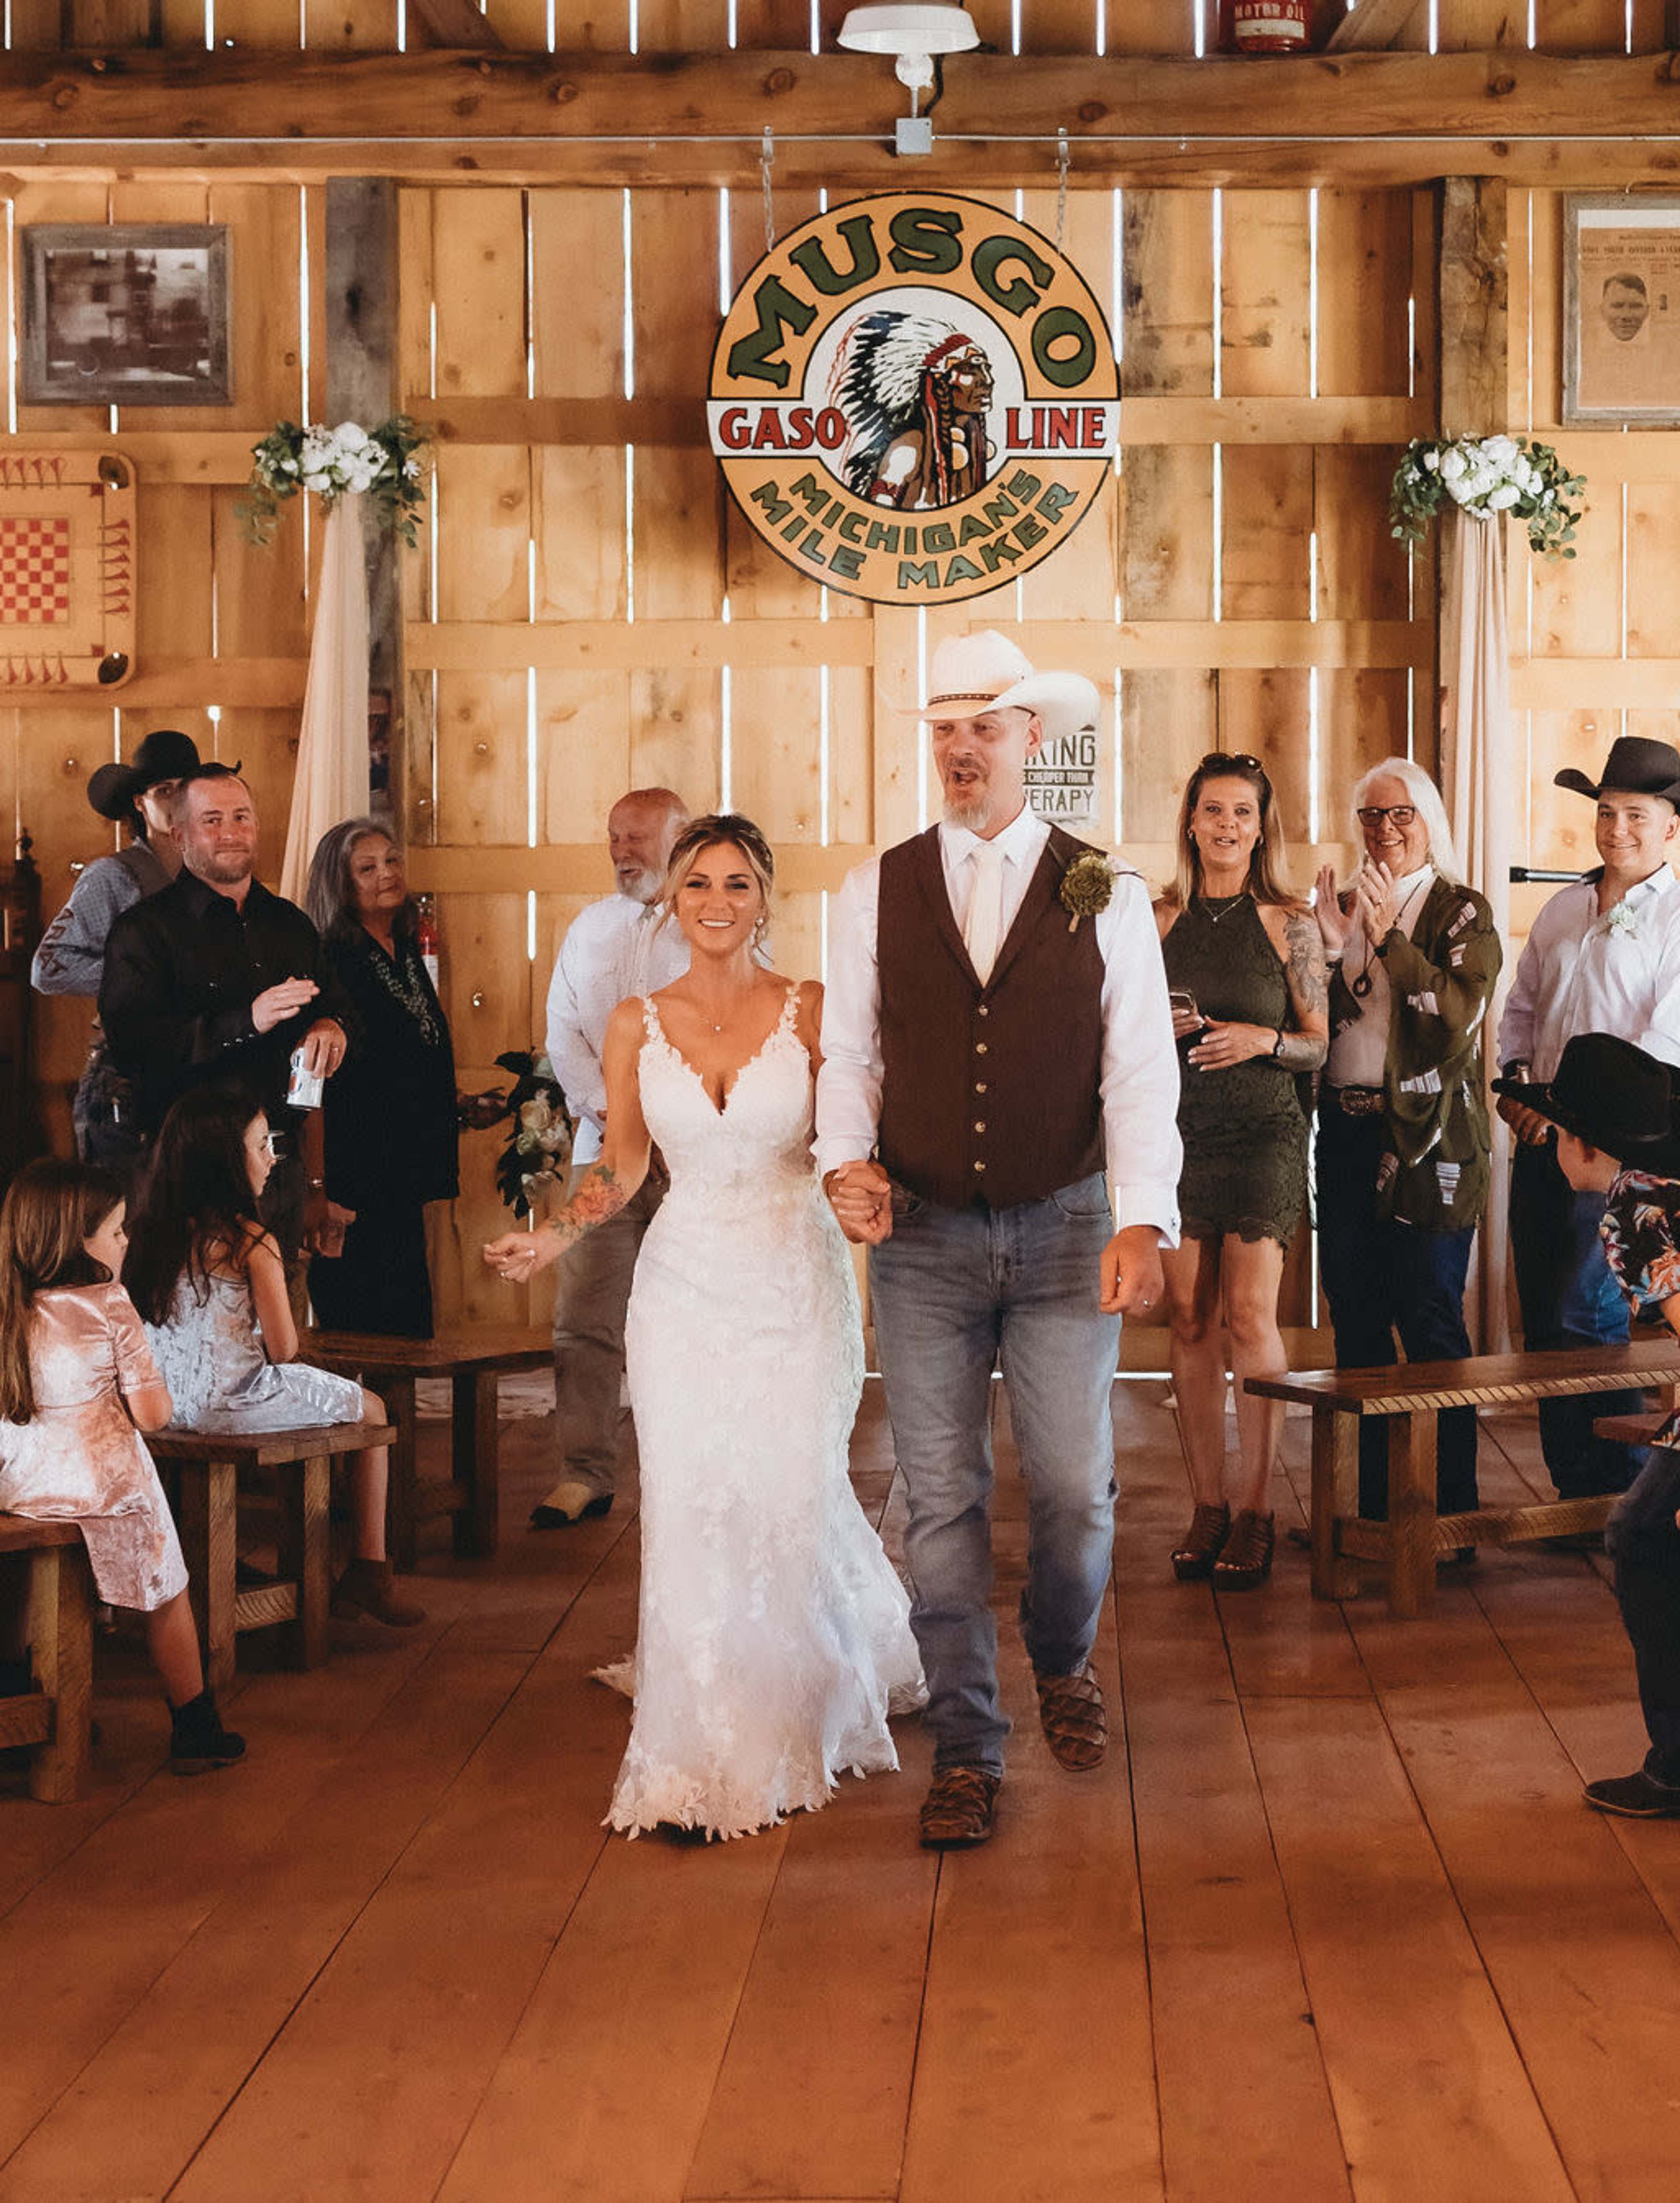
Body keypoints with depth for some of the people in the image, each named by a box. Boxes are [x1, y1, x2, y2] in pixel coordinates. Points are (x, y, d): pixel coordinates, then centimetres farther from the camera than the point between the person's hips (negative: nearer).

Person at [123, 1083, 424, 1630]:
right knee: (370, 1411, 17)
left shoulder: (148, 1233, 0)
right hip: (230, 1402, -7)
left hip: (162, 1402, 7)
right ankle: (370, 1574, 19)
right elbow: (284, 1349, -13)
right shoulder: (253, 1243, -17)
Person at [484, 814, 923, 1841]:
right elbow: (622, 1162, 12)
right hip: (686, 1285, 2)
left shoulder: (812, 1011, -2)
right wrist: (558, 1234, -2)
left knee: (794, 1503, 1)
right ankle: (704, 1746, 10)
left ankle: (800, 1720, 26)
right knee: (690, 1512, -3)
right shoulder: (638, 1024, 5)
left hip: (797, 1283, -1)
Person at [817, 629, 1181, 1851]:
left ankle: (1064, 1662, 36)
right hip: (923, 1236, 1)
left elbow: (1142, 1073, -4)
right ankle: (966, 1749, 15)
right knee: (943, 1497, 3)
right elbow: (849, 1054, 6)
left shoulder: (1108, 899, 1)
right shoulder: (875, 893, 5)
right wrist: (848, 1160, -13)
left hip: (1064, 1231, 0)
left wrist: (1144, 1220, -16)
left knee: (1076, 1487, 5)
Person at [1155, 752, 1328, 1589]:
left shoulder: (1288, 923, 2)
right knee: (1191, 1323, 2)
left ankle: (1255, 1511, 1)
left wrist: (1262, 1040, -15)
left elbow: (1319, 1044, 4)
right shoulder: (1159, 920, 8)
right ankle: (1208, 1506, 10)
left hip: (1263, 1133, -2)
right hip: (1176, 1133, 3)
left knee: (1250, 1318, -7)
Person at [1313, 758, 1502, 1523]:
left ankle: (1452, 1512, 4)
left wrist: (1389, 939, -18)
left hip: (1426, 1136, -5)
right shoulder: (1341, 906, 12)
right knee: (1355, 1319, 9)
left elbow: (1458, 1016, -14)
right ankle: (1376, 1504, 18)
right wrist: (1332, 948, -7)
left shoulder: (1462, 913, 0)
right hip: (1346, 1132, 5)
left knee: (1429, 1322, -3)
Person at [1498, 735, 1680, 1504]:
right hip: (1543, 1142, 7)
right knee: (1543, 1324, 7)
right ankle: (1574, 1494, 16)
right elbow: (1521, 1005, 23)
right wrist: (1515, 1076, 5)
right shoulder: (1563, 911, 15)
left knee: (1587, 1317, -12)